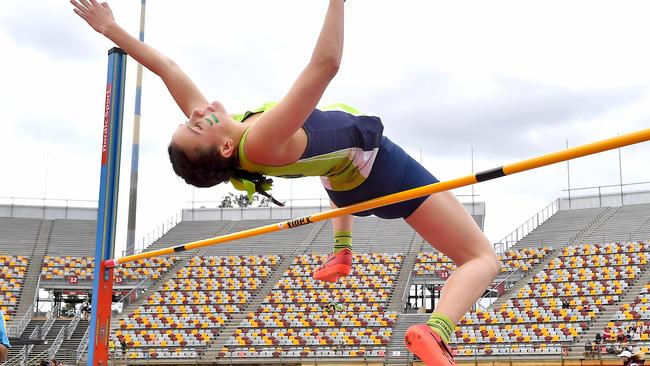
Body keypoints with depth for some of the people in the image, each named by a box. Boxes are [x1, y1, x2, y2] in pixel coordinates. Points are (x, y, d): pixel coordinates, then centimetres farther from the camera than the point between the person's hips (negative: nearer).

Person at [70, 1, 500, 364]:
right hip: (382, 169, -8)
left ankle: (341, 251, 47)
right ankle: (434, 331, -31)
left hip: (348, 181, 8)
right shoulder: (264, 142, -42)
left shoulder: (216, 140, -21)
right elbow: (325, 65, -50)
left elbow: (169, 70, -12)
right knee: (484, 259, -6)